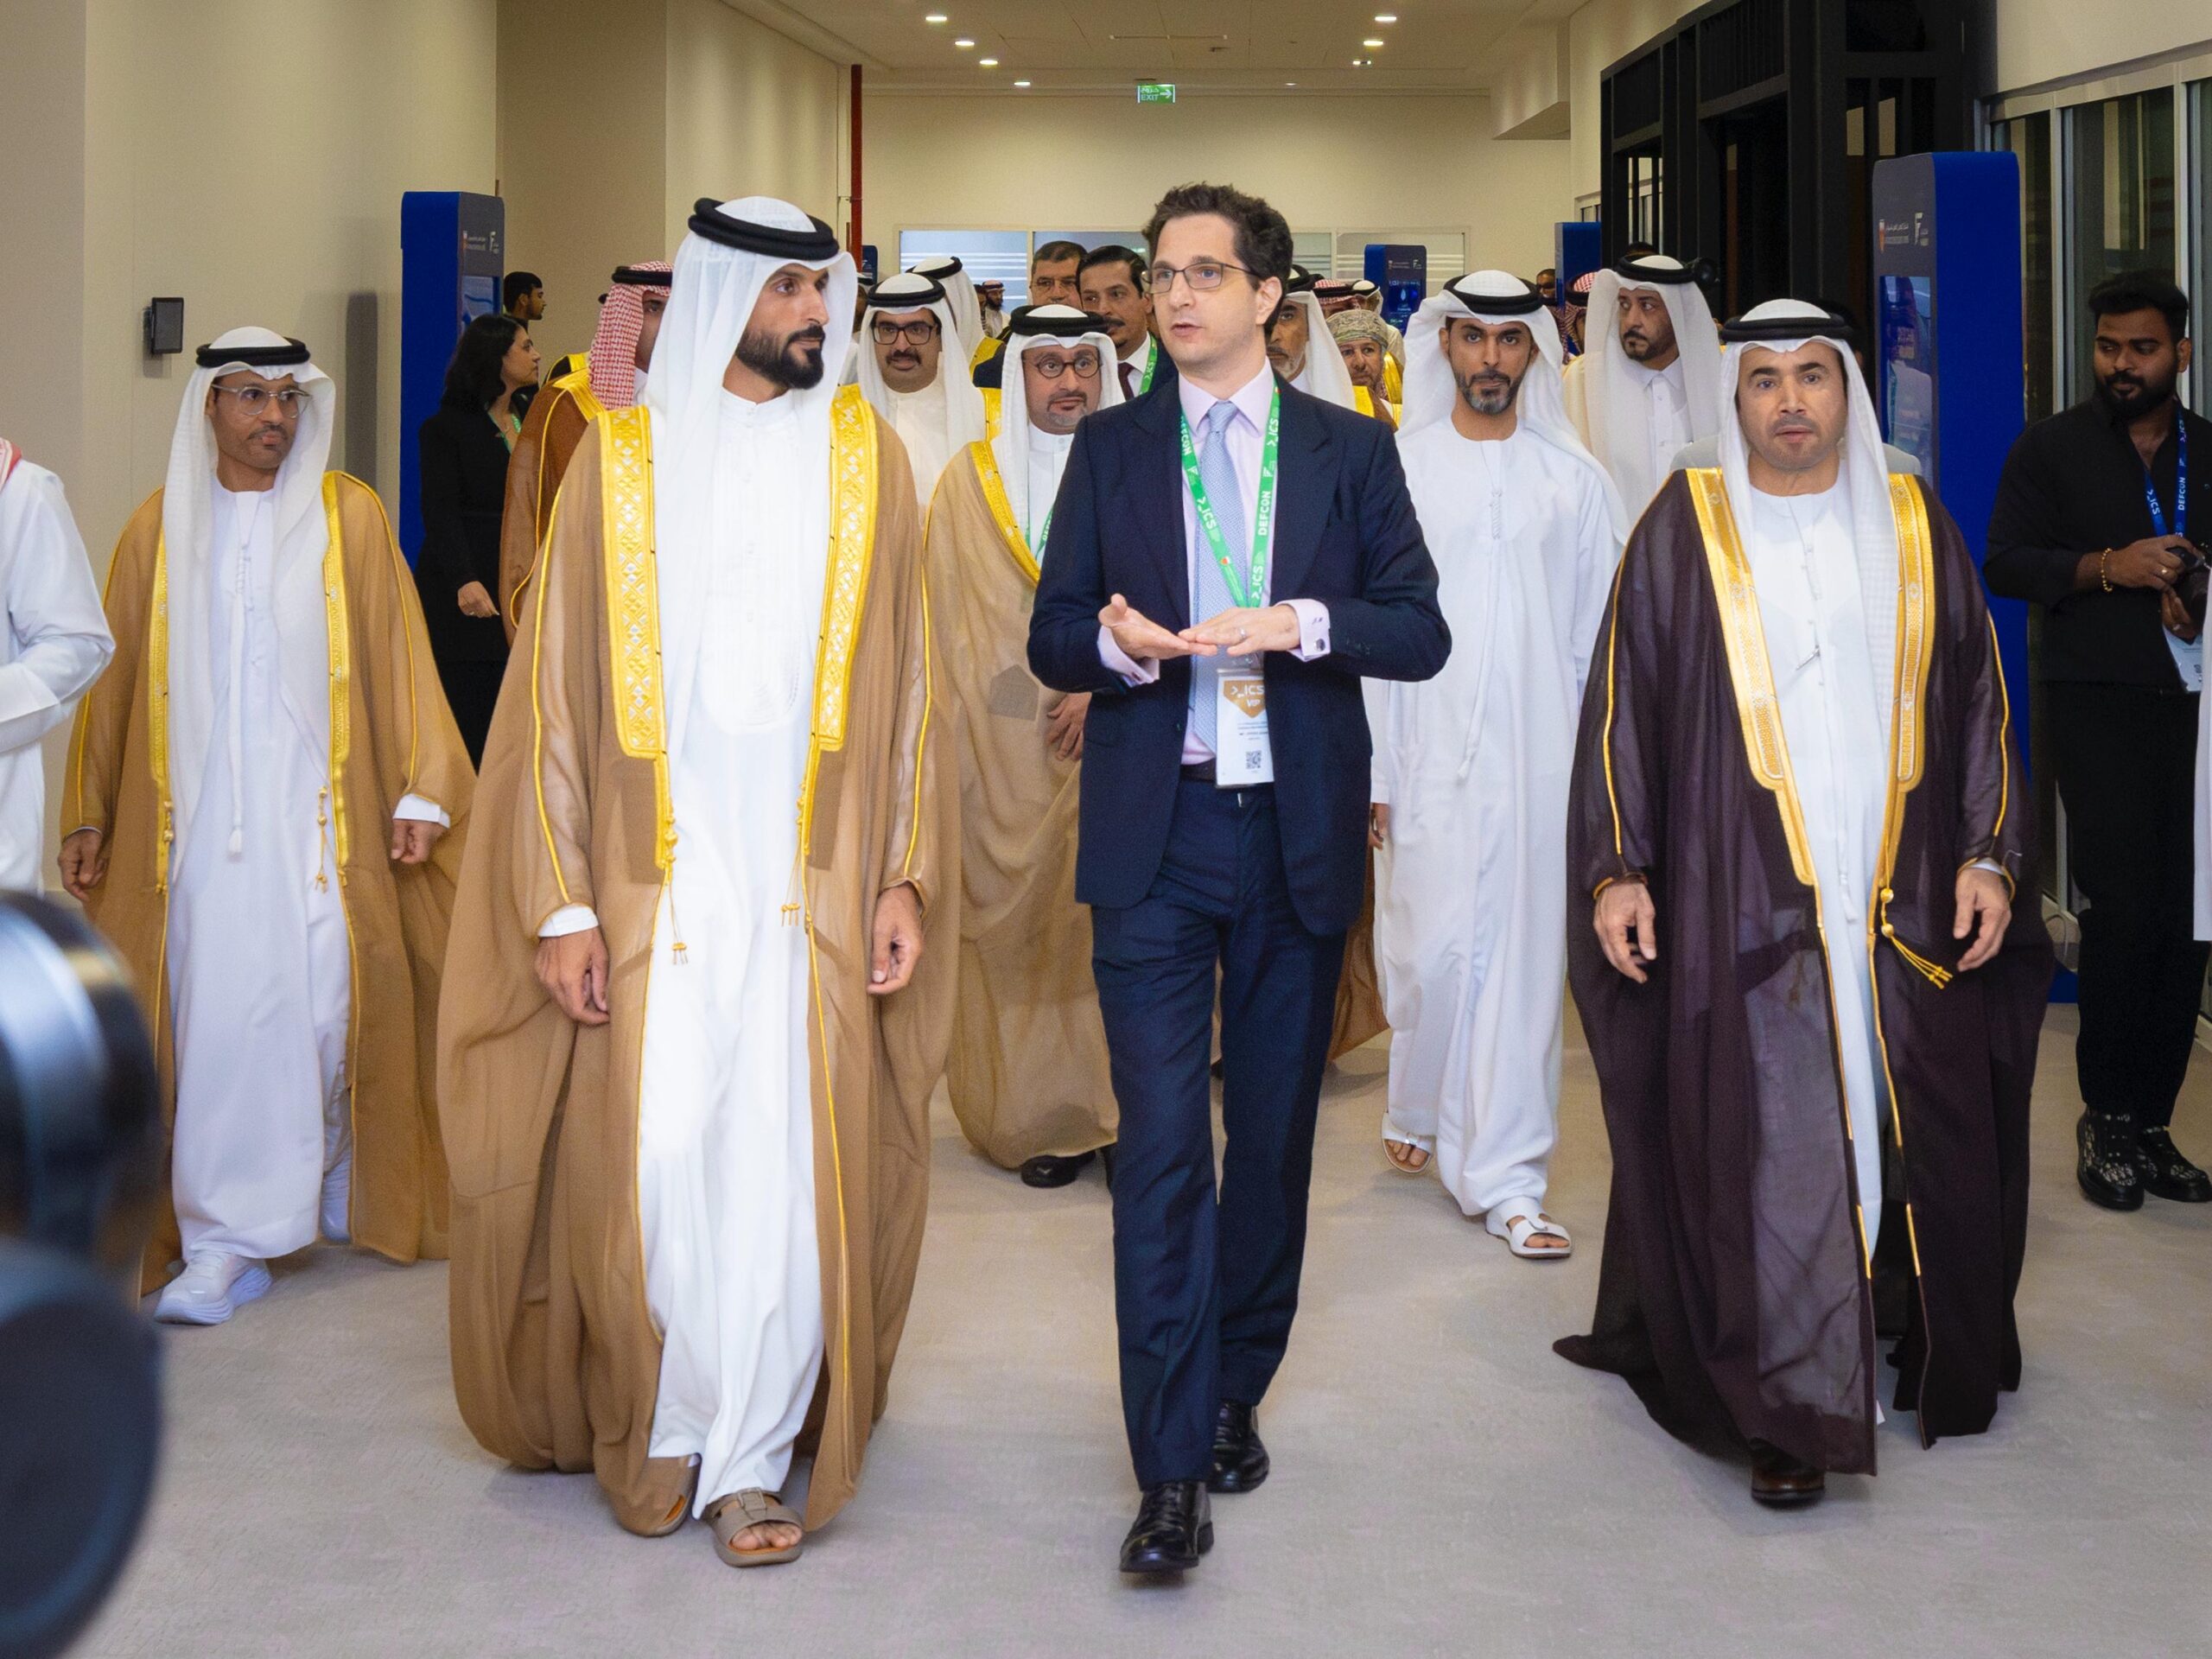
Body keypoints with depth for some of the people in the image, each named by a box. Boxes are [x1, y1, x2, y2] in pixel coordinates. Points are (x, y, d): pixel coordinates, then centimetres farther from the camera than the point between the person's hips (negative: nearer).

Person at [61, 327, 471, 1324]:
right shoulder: (159, 529, 8)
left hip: (318, 818, -1)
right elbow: (115, 679, 12)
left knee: (325, 1004, -1)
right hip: (198, 821, 1)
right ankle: (223, 1241, 5)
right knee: (214, 1016, -1)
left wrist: (418, 793, -4)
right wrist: (89, 818, 11)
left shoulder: (348, 517, 4)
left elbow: (396, 659, 2)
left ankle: (337, 1193, 16)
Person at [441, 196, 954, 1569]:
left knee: (787, 1163, -1)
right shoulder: (625, 457, 4)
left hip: (814, 881, 1)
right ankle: (666, 1423, 20)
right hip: (654, 879, 0)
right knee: (654, 1155, -2)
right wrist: (558, 902, -4)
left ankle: (752, 1456, 12)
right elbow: (557, 691, 2)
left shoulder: (865, 454, 7)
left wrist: (907, 875, -1)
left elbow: (908, 682, 7)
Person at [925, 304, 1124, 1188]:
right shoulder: (971, 478, 10)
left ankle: (1118, 1107, 0)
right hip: (1005, 748, 1)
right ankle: (1039, 1115, 6)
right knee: (1014, 922, -1)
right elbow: (944, 615, 9)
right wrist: (951, 737, 1)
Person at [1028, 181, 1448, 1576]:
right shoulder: (1110, 448, 8)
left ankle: (1235, 1396, 27)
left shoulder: (1351, 451, 6)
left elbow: (1423, 632, 1)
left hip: (1300, 835, 1)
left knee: (1274, 1137, 10)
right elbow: (1052, 639, 6)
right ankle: (1174, 1468, -7)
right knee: (1163, 1145, -8)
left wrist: (1303, 623, -16)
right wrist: (1117, 641, -16)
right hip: (1154, 836, -1)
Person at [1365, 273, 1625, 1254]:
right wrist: (1366, 768, -4)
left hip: (1542, 759, 1)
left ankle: (1504, 1178, 6)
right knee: (1432, 951, 0)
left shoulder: (1573, 479, 7)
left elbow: (1603, 632, 9)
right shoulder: (1397, 468, 4)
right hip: (1429, 758, -1)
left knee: (1524, 954, 0)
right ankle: (1418, 1112, 29)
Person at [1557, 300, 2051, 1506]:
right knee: (1768, 1144, -5)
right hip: (1741, 899, -2)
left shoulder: (1915, 527, 9)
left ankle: (1941, 1351, 29)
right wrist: (1616, 868, -6)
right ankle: (1793, 1409, 2)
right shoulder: (1684, 530, 3)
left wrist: (1990, 854, 2)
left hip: (1906, 901, 3)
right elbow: (1620, 705, 1)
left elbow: (1980, 699, 11)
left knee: (1923, 1127, 8)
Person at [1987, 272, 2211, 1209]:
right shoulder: (2053, 448, 6)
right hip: (2098, 702, -3)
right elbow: (2005, 565, -1)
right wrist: (2109, 568, -14)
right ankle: (2107, 1116, 2)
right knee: (2125, 908, -12)